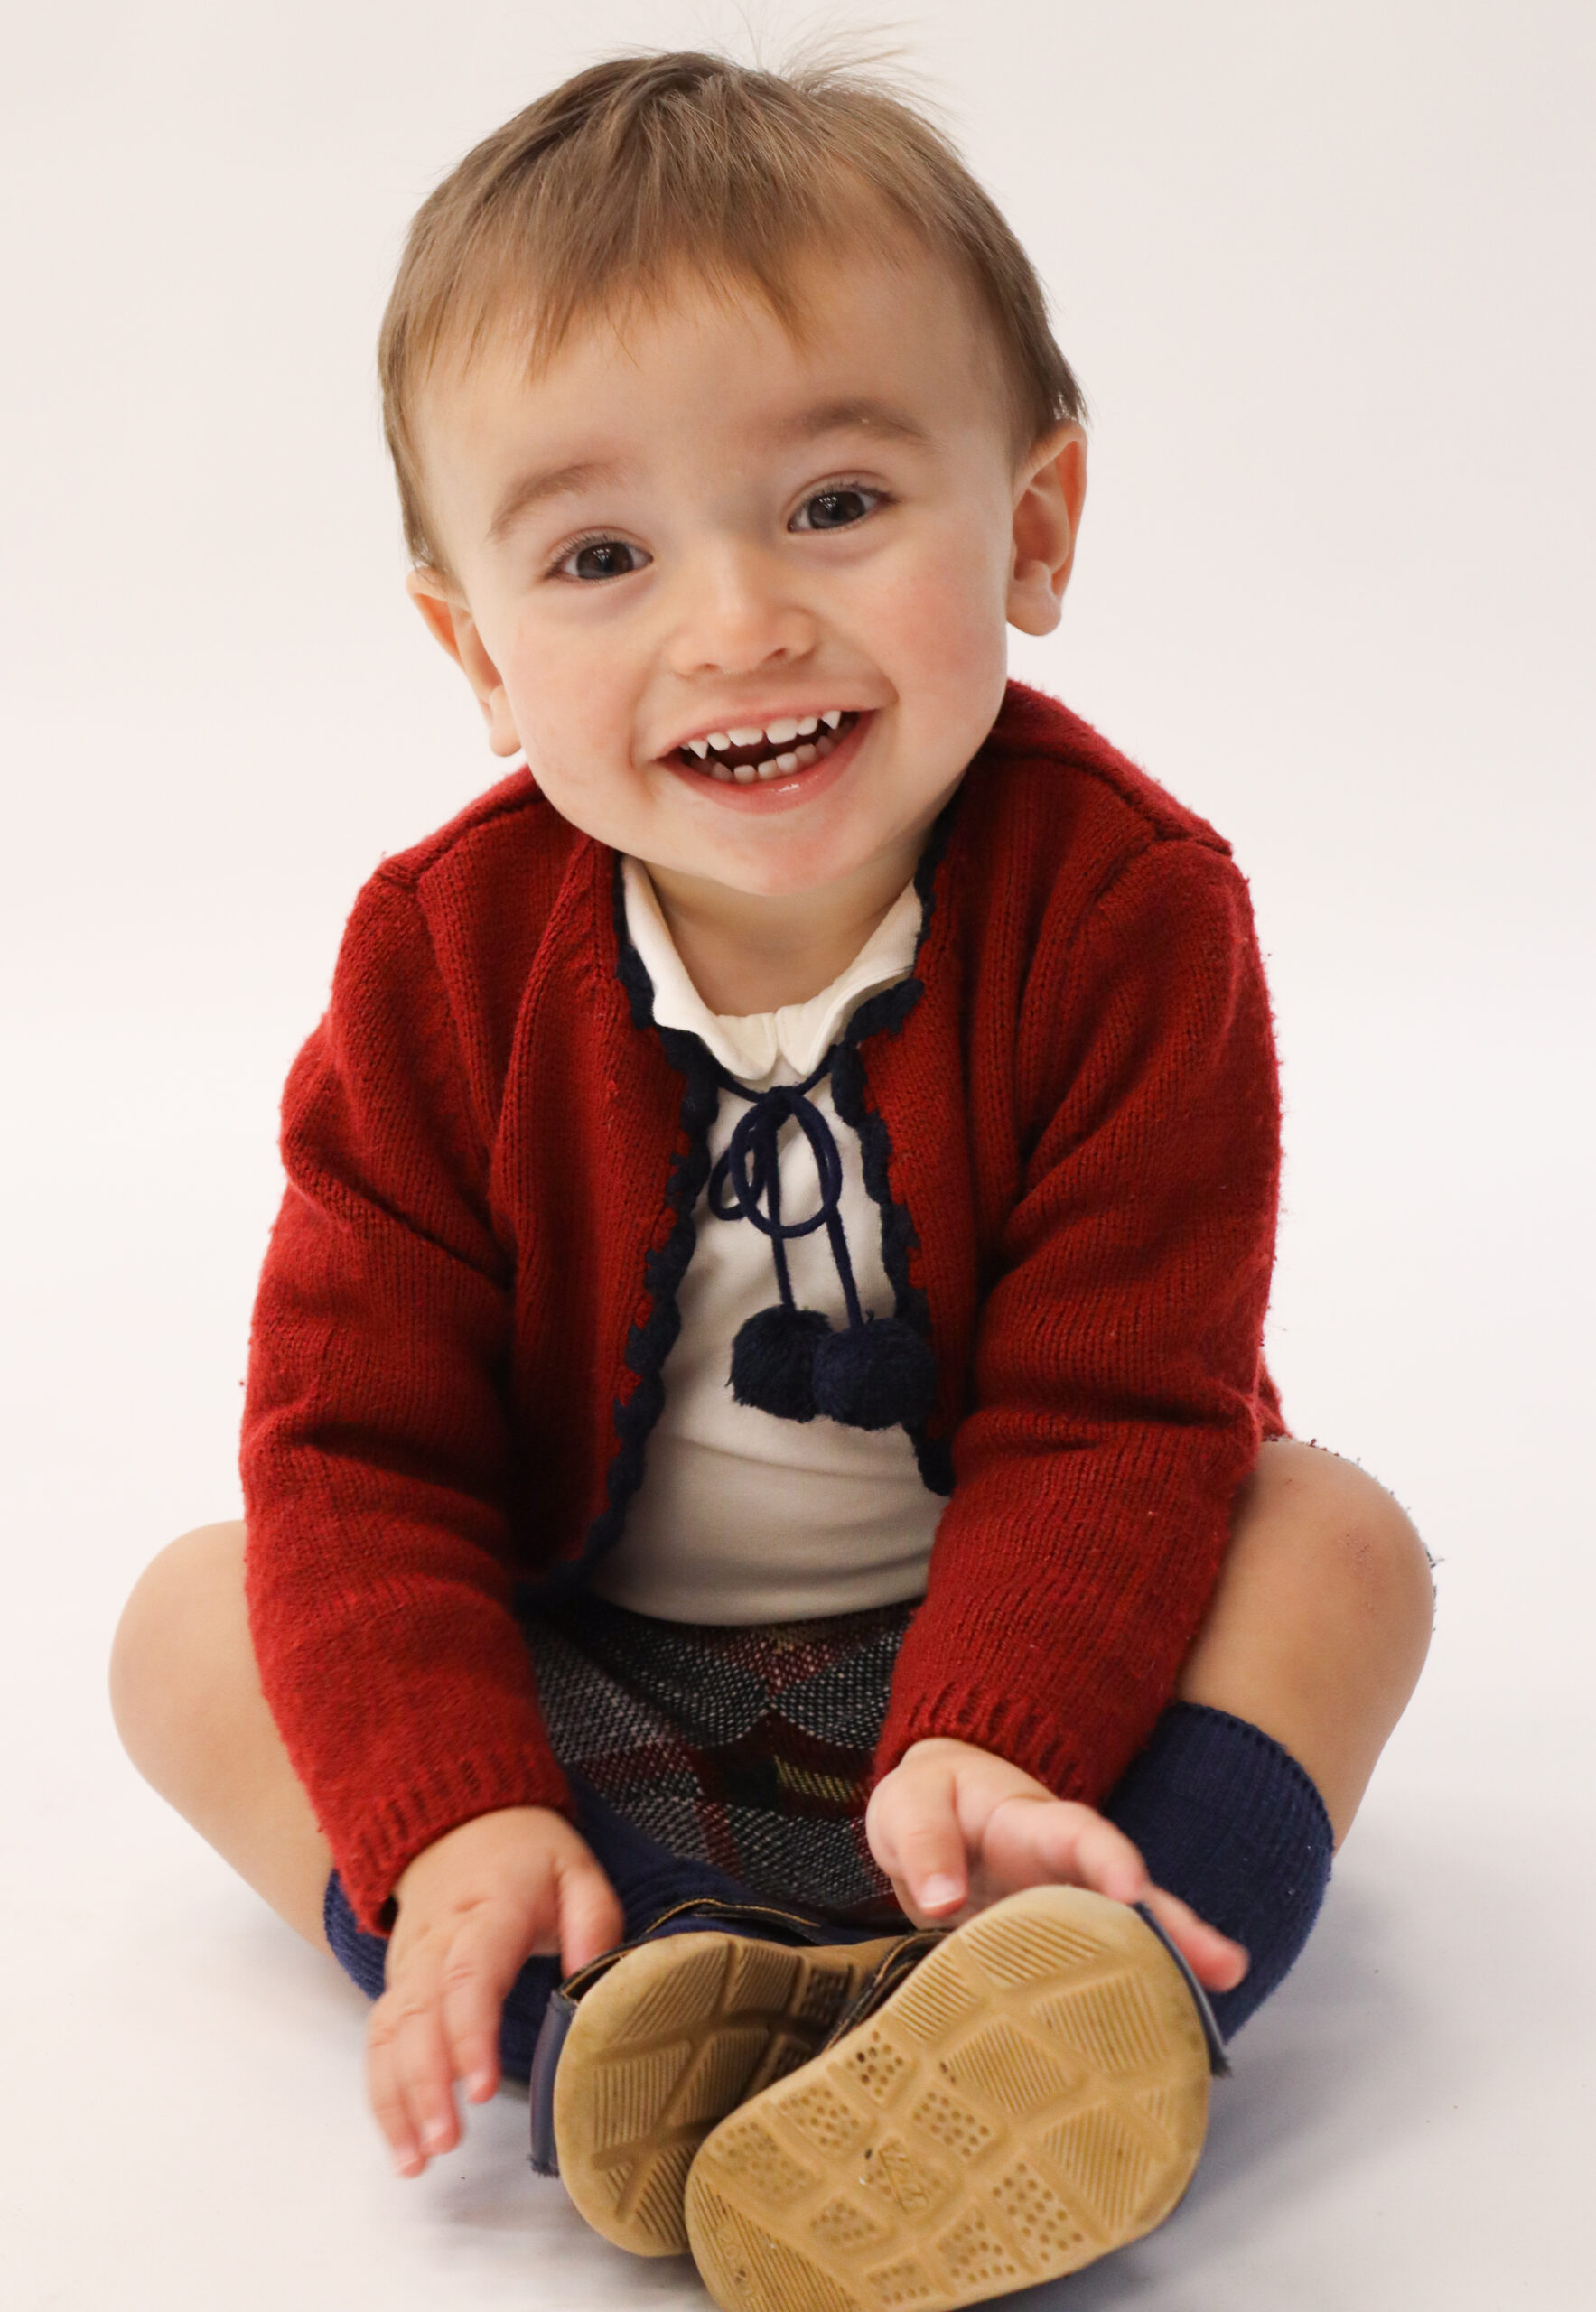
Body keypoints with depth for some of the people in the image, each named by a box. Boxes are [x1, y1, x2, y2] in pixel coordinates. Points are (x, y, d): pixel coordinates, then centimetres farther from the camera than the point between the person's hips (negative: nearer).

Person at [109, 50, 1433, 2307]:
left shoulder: (1123, 908, -18)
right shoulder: (445, 958, -14)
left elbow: (1114, 1412, -19)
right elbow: (358, 1440, -14)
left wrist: (988, 1754, -38)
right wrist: (455, 1821, -31)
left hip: (993, 1636, -1)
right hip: (590, 1683, 2)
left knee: (1332, 1536, -24)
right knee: (192, 1621, -18)